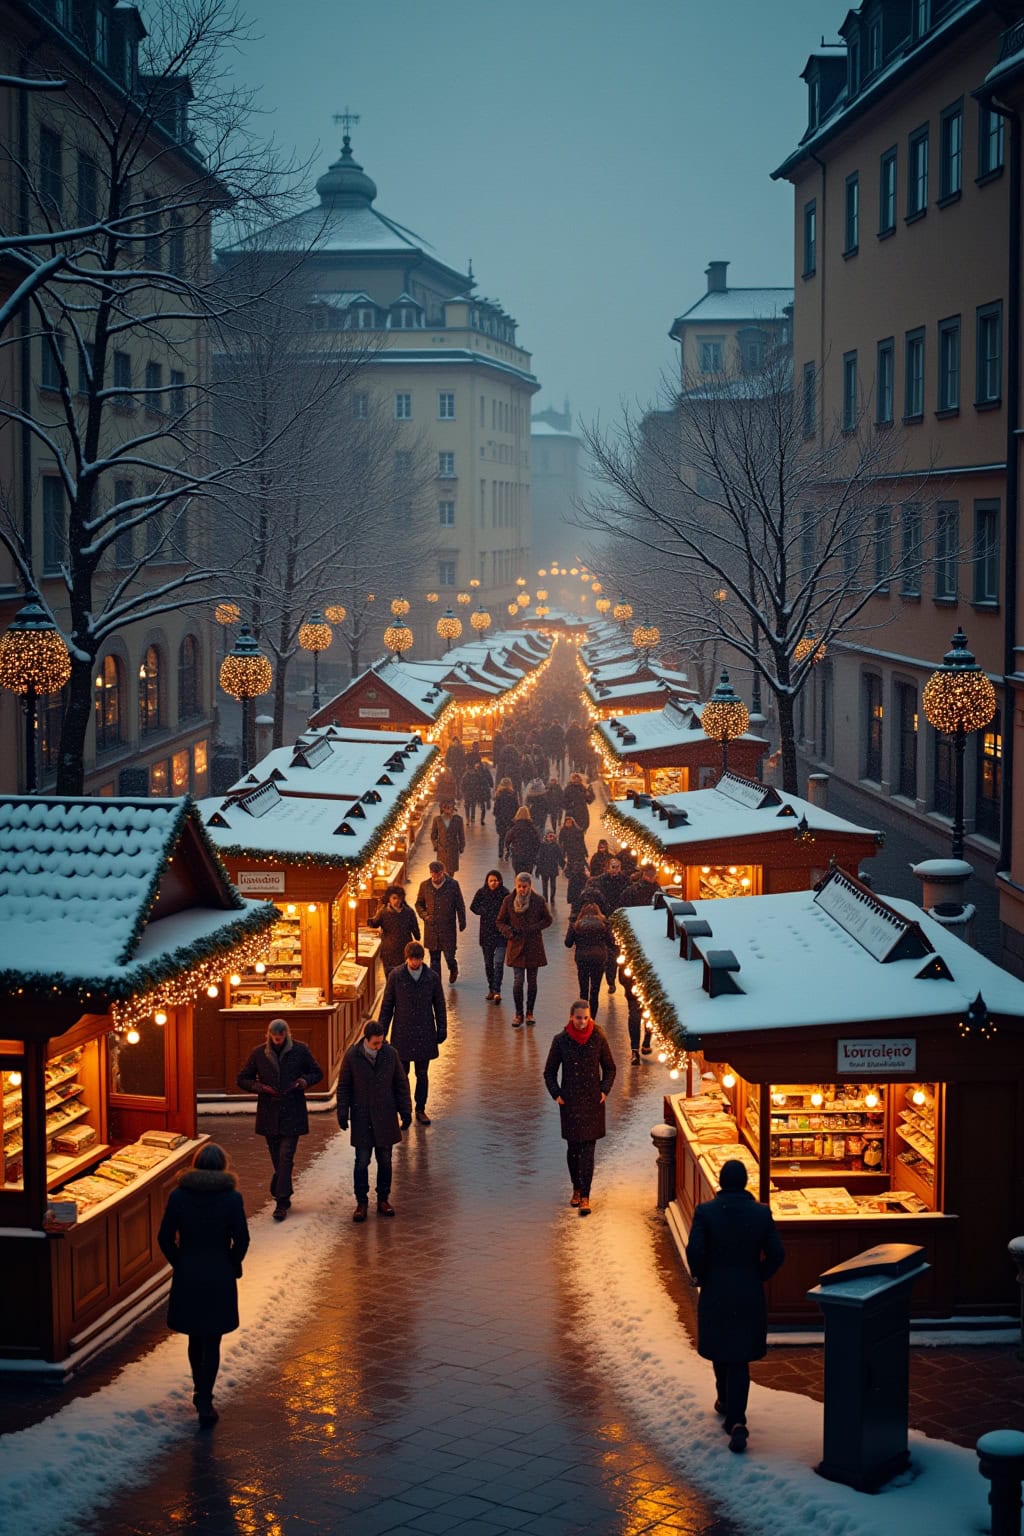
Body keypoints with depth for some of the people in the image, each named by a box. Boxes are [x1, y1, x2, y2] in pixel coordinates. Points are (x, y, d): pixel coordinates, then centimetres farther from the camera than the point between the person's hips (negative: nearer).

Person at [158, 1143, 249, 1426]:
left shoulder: (178, 1196, -6)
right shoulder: (231, 1198, -10)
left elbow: (165, 1238, -3)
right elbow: (241, 1240, -8)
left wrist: (178, 1263, 11)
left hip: (186, 1276, 2)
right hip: (220, 1277, -2)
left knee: (195, 1337, 20)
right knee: (212, 1341, 6)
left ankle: (200, 1391, 34)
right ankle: (205, 1402, 2)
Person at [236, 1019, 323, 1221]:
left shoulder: (300, 1050, -2)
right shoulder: (259, 1053, 1)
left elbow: (317, 1073, 10)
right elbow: (242, 1079, 8)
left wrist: (305, 1081, -12)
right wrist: (260, 1087, -11)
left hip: (292, 1113, -2)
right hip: (269, 1114, 2)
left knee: (285, 1158, -10)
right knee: (277, 1159, 10)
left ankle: (282, 1202, -9)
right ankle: (283, 1197, 25)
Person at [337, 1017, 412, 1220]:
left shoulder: (391, 1054, -4)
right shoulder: (352, 1055, -8)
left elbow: (401, 1083, 4)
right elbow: (344, 1086, 0)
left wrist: (406, 1111, 2)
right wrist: (342, 1113, -3)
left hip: (385, 1117, 2)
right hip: (361, 1118, -2)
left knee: (385, 1161, 9)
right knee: (362, 1162, 0)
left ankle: (383, 1200, 20)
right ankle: (361, 1203, 10)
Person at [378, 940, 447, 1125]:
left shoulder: (432, 977, -3)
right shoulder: (395, 976, -6)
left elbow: (440, 1005, 6)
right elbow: (387, 1005, 1)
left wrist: (442, 1030, 5)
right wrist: (382, 1031, 1)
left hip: (424, 1034, 1)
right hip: (402, 1033, -1)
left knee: (422, 1074, 9)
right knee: (402, 1073, 5)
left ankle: (420, 1109, 20)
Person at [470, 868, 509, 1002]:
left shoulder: (505, 893, -9)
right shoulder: (482, 892, -1)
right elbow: (473, 907, 9)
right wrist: (484, 912, -6)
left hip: (501, 932, -4)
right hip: (486, 932, 4)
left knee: (499, 962, -12)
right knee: (488, 962, 12)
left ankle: (497, 991, -12)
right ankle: (491, 988, 25)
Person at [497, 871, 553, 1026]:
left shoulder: (538, 901, -4)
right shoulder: (508, 900, -3)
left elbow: (547, 920, 6)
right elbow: (500, 922, 5)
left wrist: (534, 927, -10)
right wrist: (509, 932, -15)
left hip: (534, 946, 1)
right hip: (516, 945, -1)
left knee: (532, 981, 9)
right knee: (518, 980, -7)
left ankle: (530, 1012, 22)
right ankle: (518, 1014, 6)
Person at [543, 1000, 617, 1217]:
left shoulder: (599, 1039, -3)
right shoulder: (561, 1041, -4)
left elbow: (609, 1068, 9)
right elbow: (550, 1071, 6)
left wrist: (605, 1090, -1)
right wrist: (556, 1094, -2)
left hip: (593, 1101, -1)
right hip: (570, 1101, 1)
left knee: (588, 1149, -5)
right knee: (573, 1147, 8)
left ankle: (585, 1197, -6)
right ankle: (577, 1188, 27)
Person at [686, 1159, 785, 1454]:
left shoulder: (705, 1212, -11)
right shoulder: (761, 1214, -6)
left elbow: (695, 1251, -17)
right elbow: (776, 1253, -7)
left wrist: (700, 1276, 2)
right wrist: (759, 1276, 9)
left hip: (715, 1294, 0)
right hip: (750, 1296, 0)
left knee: (720, 1352, 21)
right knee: (740, 1357, 3)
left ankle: (726, 1402, 40)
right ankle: (736, 1420, -10)